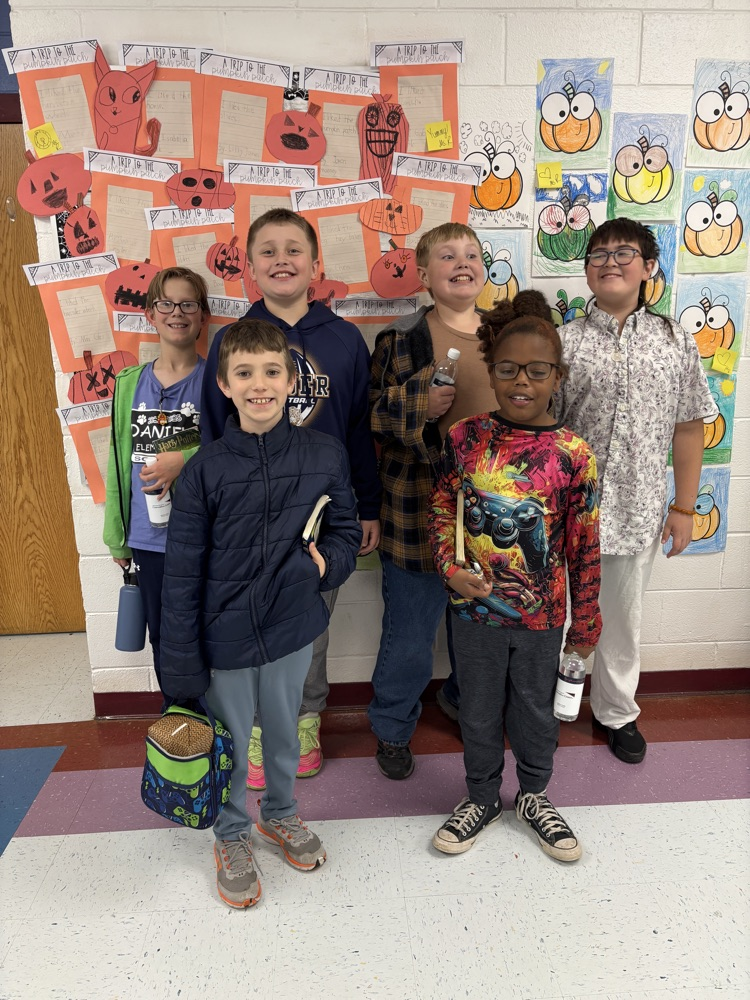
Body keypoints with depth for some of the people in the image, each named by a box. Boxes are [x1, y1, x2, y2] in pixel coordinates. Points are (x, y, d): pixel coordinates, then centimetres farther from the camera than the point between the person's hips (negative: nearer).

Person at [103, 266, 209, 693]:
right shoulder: (129, 383, 5)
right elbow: (119, 463, 9)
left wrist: (185, 460, -22)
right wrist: (117, 537, 12)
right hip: (148, 538, 4)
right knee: (162, 635, 17)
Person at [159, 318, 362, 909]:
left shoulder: (325, 455, -8)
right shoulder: (207, 469, -12)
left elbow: (347, 529, 4)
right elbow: (182, 575, -9)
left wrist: (328, 562, -19)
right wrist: (182, 668, -9)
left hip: (294, 627, 2)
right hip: (226, 637, -1)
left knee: (285, 732, 22)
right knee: (230, 744, 16)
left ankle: (281, 814, 51)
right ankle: (232, 837, 44)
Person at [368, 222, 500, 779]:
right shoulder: (399, 340, -3)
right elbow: (366, 416, -4)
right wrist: (419, 407, -20)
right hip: (418, 513, -4)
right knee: (409, 635, 7)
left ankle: (467, 702, 49)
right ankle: (392, 727, 32)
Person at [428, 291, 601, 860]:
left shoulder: (573, 455, -12)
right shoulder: (465, 438, -8)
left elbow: (585, 547, -5)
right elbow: (442, 509, 2)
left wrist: (586, 623, 1)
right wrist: (451, 569, -13)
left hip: (542, 615, -1)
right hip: (475, 608, 1)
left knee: (535, 710, 20)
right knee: (480, 712, 19)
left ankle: (534, 796, 46)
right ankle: (482, 797, 44)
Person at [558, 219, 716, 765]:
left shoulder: (676, 341, 2)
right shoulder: (564, 341, -3)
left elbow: (689, 429, 5)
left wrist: (684, 507, 3)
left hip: (639, 509, 2)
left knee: (624, 616, 17)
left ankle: (617, 712, 39)